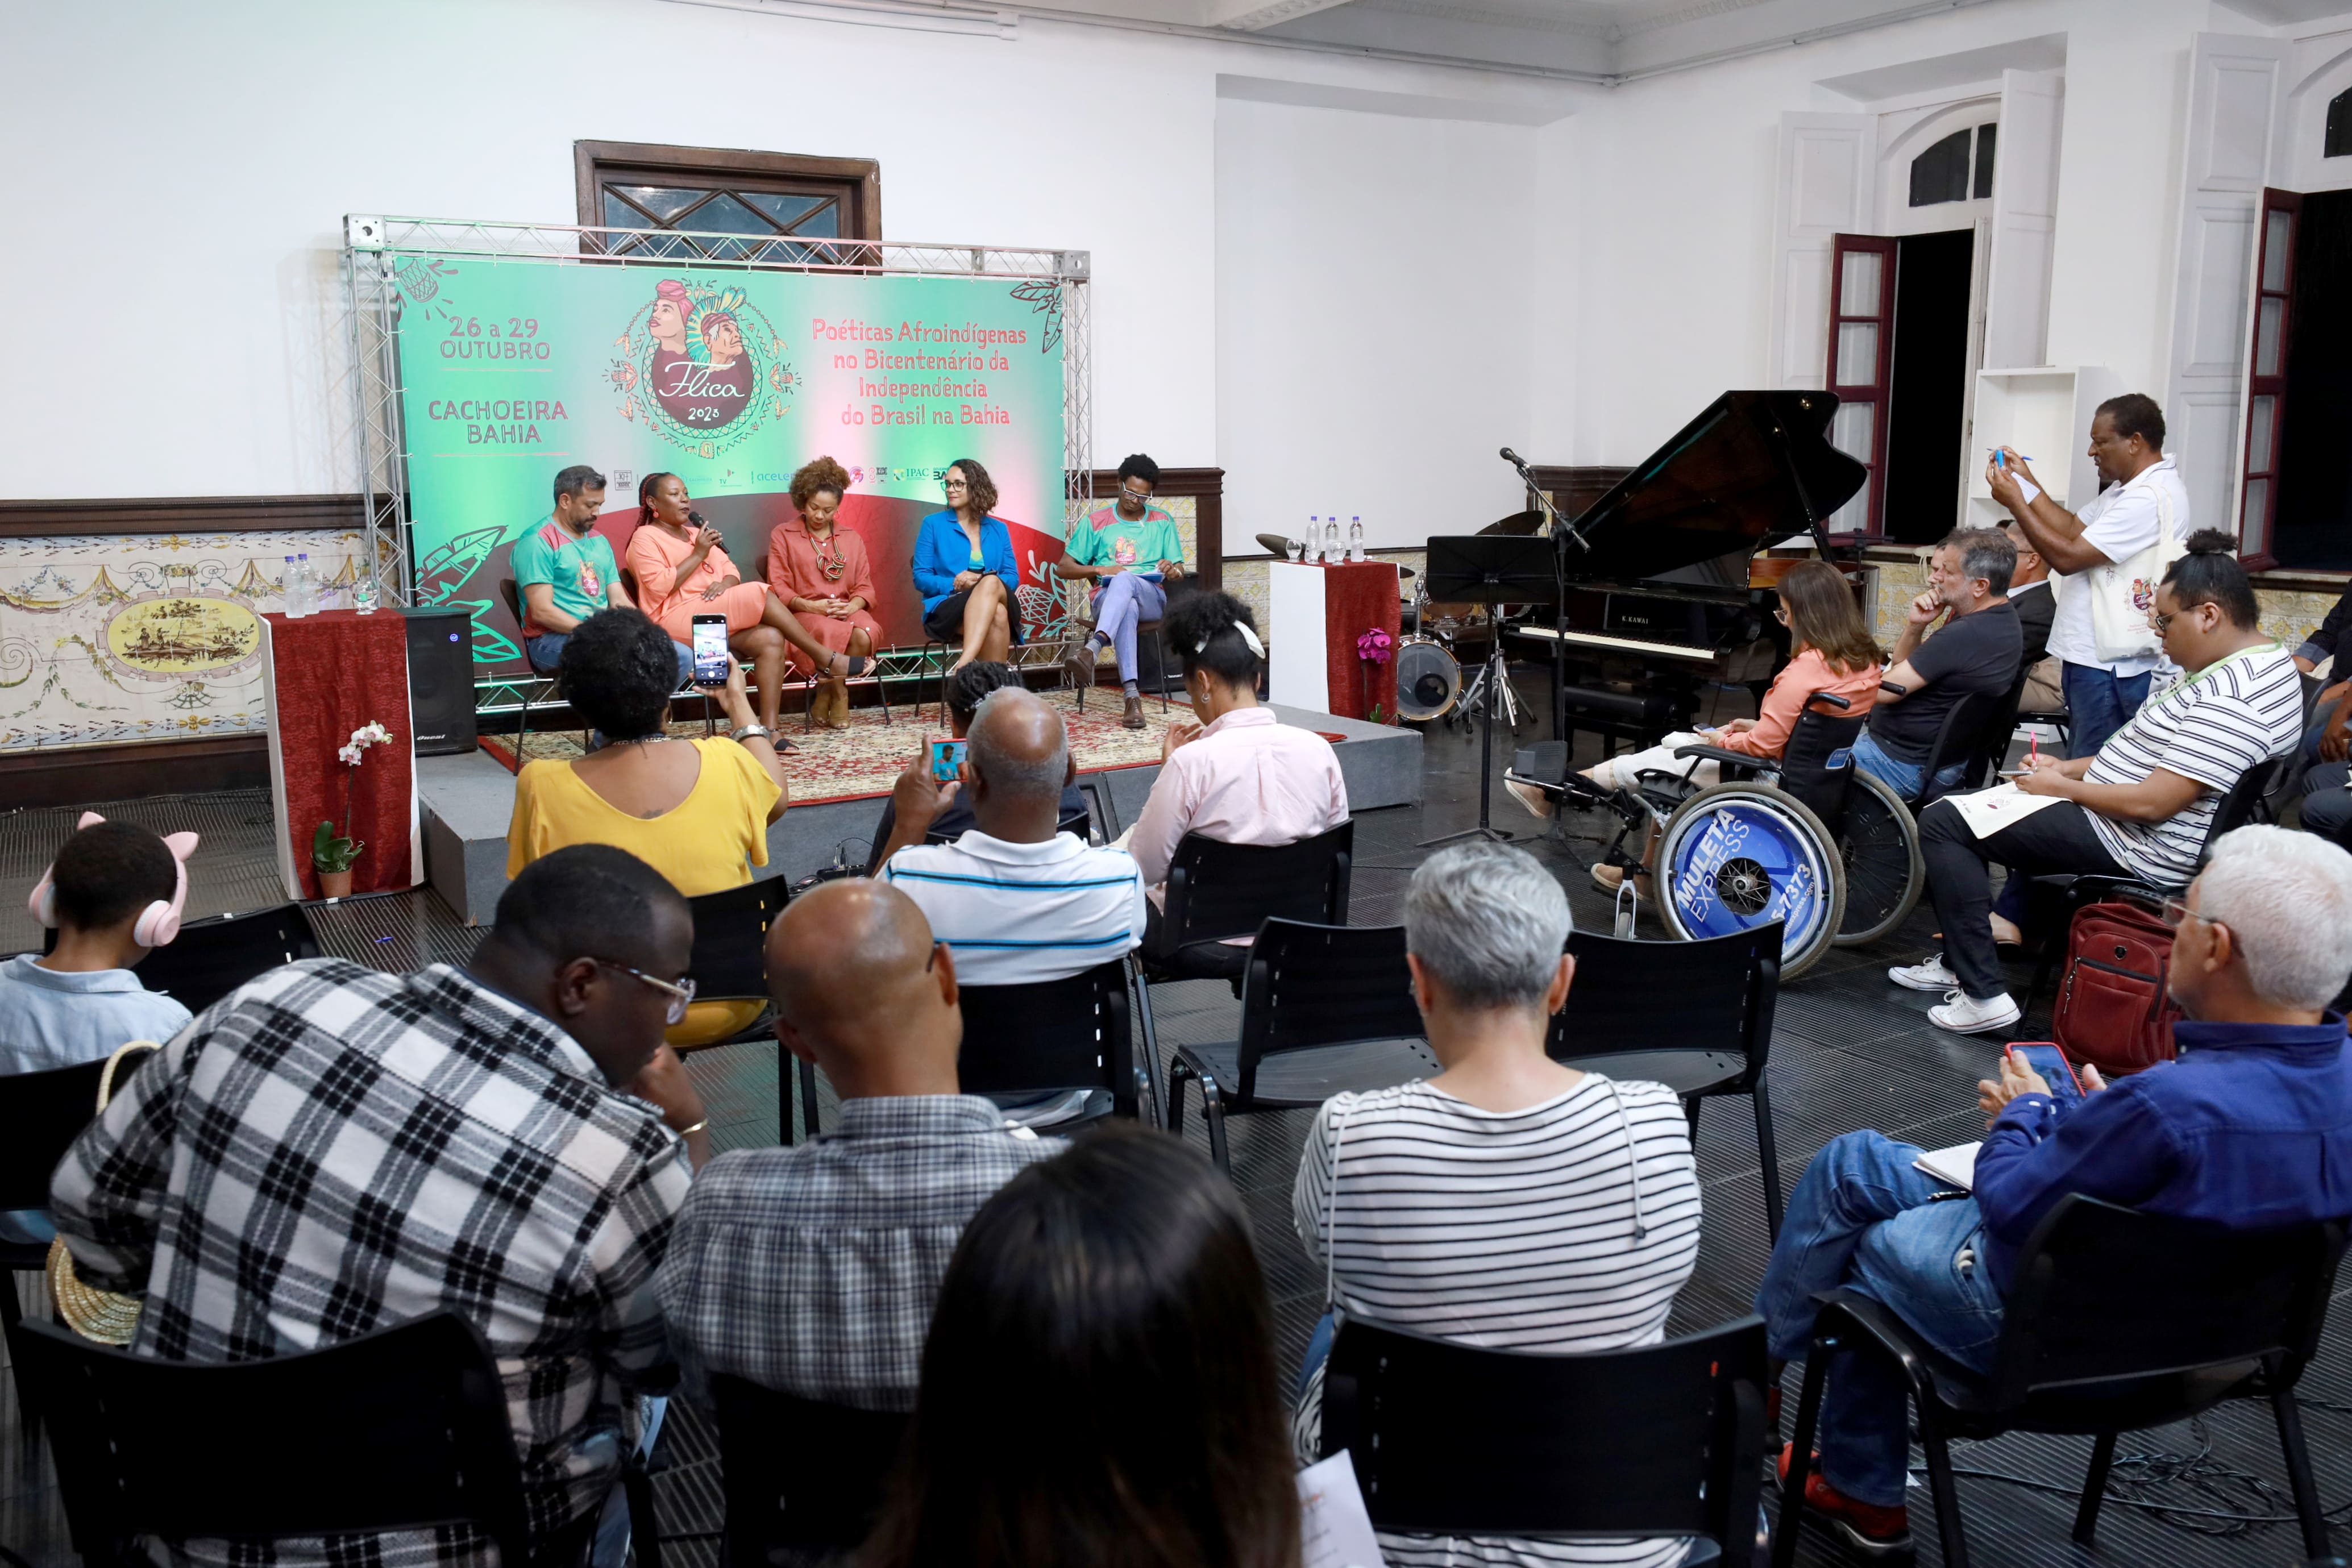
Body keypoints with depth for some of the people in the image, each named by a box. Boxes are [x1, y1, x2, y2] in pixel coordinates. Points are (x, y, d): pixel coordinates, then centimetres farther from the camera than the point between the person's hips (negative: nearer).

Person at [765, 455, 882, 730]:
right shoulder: (783, 535, 11)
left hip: (846, 611, 3)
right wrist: (809, 605, -15)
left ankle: (827, 695, -14)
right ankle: (839, 695, -14)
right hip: (804, 613, -3)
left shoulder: (851, 538, 22)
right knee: (835, 634, -39)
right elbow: (778, 587, 2)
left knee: (866, 634, -34)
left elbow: (865, 586, 13)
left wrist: (853, 606, -10)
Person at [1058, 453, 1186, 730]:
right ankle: (1132, 696, -55)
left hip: (1151, 598, 0)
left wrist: (1171, 571, -11)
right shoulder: (1096, 523, 14)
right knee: (1127, 608, -42)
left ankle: (1091, 649, -59)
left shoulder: (1162, 523, 17)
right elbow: (1064, 567, 10)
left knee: (1125, 580, -39)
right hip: (1107, 597, 0)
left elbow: (1179, 574, 15)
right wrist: (1100, 569, -7)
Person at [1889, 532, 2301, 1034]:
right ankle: (1960, 961, 23)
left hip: (2137, 849, -12)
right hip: (2123, 822, 12)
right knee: (1965, 805, 21)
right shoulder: (2248, 665, 8)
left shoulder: (2233, 700, -27)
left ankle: (1984, 994, -14)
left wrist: (2063, 787, -12)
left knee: (1942, 822, -15)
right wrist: (2068, 768, 10)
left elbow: (2151, 803, -28)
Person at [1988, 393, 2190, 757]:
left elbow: (2068, 557, -21)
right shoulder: (2127, 488, 14)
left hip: (2110, 668, -11)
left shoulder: (2149, 498, -20)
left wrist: (2016, 502, -14)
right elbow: (2074, 529, 18)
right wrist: (2027, 482, 11)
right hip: (2092, 658, 11)